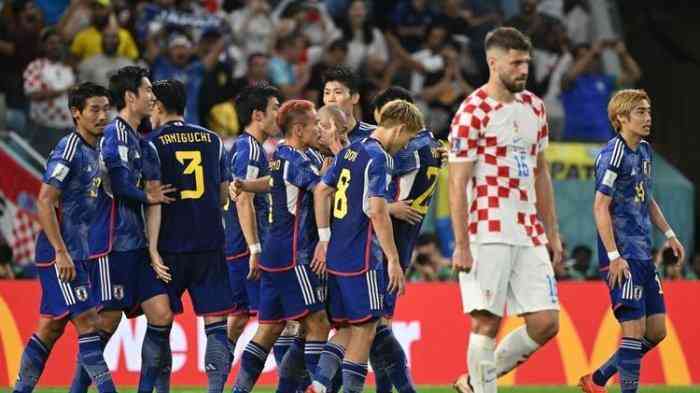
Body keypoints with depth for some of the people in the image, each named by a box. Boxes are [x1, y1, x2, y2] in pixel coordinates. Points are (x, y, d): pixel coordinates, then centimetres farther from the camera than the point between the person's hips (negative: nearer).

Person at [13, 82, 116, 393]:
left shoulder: (96, 151, 14)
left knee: (52, 327, 11)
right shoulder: (69, 149, -14)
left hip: (77, 254, 9)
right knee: (87, 321, -12)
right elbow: (45, 201, -19)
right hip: (60, 254, -9)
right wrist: (61, 252, -22)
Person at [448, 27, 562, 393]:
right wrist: (461, 246, -15)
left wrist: (552, 232, 17)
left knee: (546, 322, 2)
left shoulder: (534, 107, 13)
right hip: (489, 234, -7)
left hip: (529, 233, 7)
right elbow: (457, 183, -10)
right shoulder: (473, 113, -9)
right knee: (487, 322, -5)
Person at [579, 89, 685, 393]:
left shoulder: (644, 150, 14)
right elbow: (600, 207, -17)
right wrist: (614, 256, -22)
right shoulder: (614, 154, -13)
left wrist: (668, 234, 19)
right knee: (634, 328, -11)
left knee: (656, 331, 10)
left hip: (643, 254, 9)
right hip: (623, 256, -9)